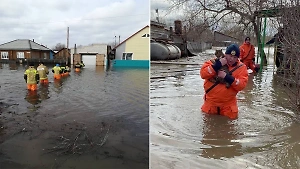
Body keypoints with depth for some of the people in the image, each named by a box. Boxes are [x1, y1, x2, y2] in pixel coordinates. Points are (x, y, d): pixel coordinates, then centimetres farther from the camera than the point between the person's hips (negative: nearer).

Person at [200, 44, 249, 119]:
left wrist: (228, 77, -27)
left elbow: (242, 85, -15)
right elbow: (203, 74, -19)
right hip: (211, 100, 0)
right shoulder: (215, 62, -7)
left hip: (228, 102, 0)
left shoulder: (241, 67, -5)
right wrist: (217, 65, -26)